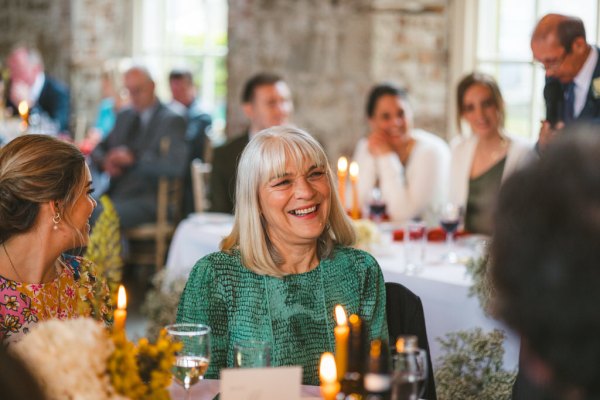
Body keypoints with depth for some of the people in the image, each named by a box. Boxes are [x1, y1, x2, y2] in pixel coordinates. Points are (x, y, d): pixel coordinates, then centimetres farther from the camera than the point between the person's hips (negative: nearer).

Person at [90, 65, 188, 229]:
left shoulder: (172, 121, -2)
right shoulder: (124, 117, 20)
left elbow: (176, 166, -17)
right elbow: (98, 150, 24)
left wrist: (134, 158, -17)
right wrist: (105, 161, 0)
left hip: (147, 201, -6)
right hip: (116, 195, 7)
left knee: (99, 216, -32)